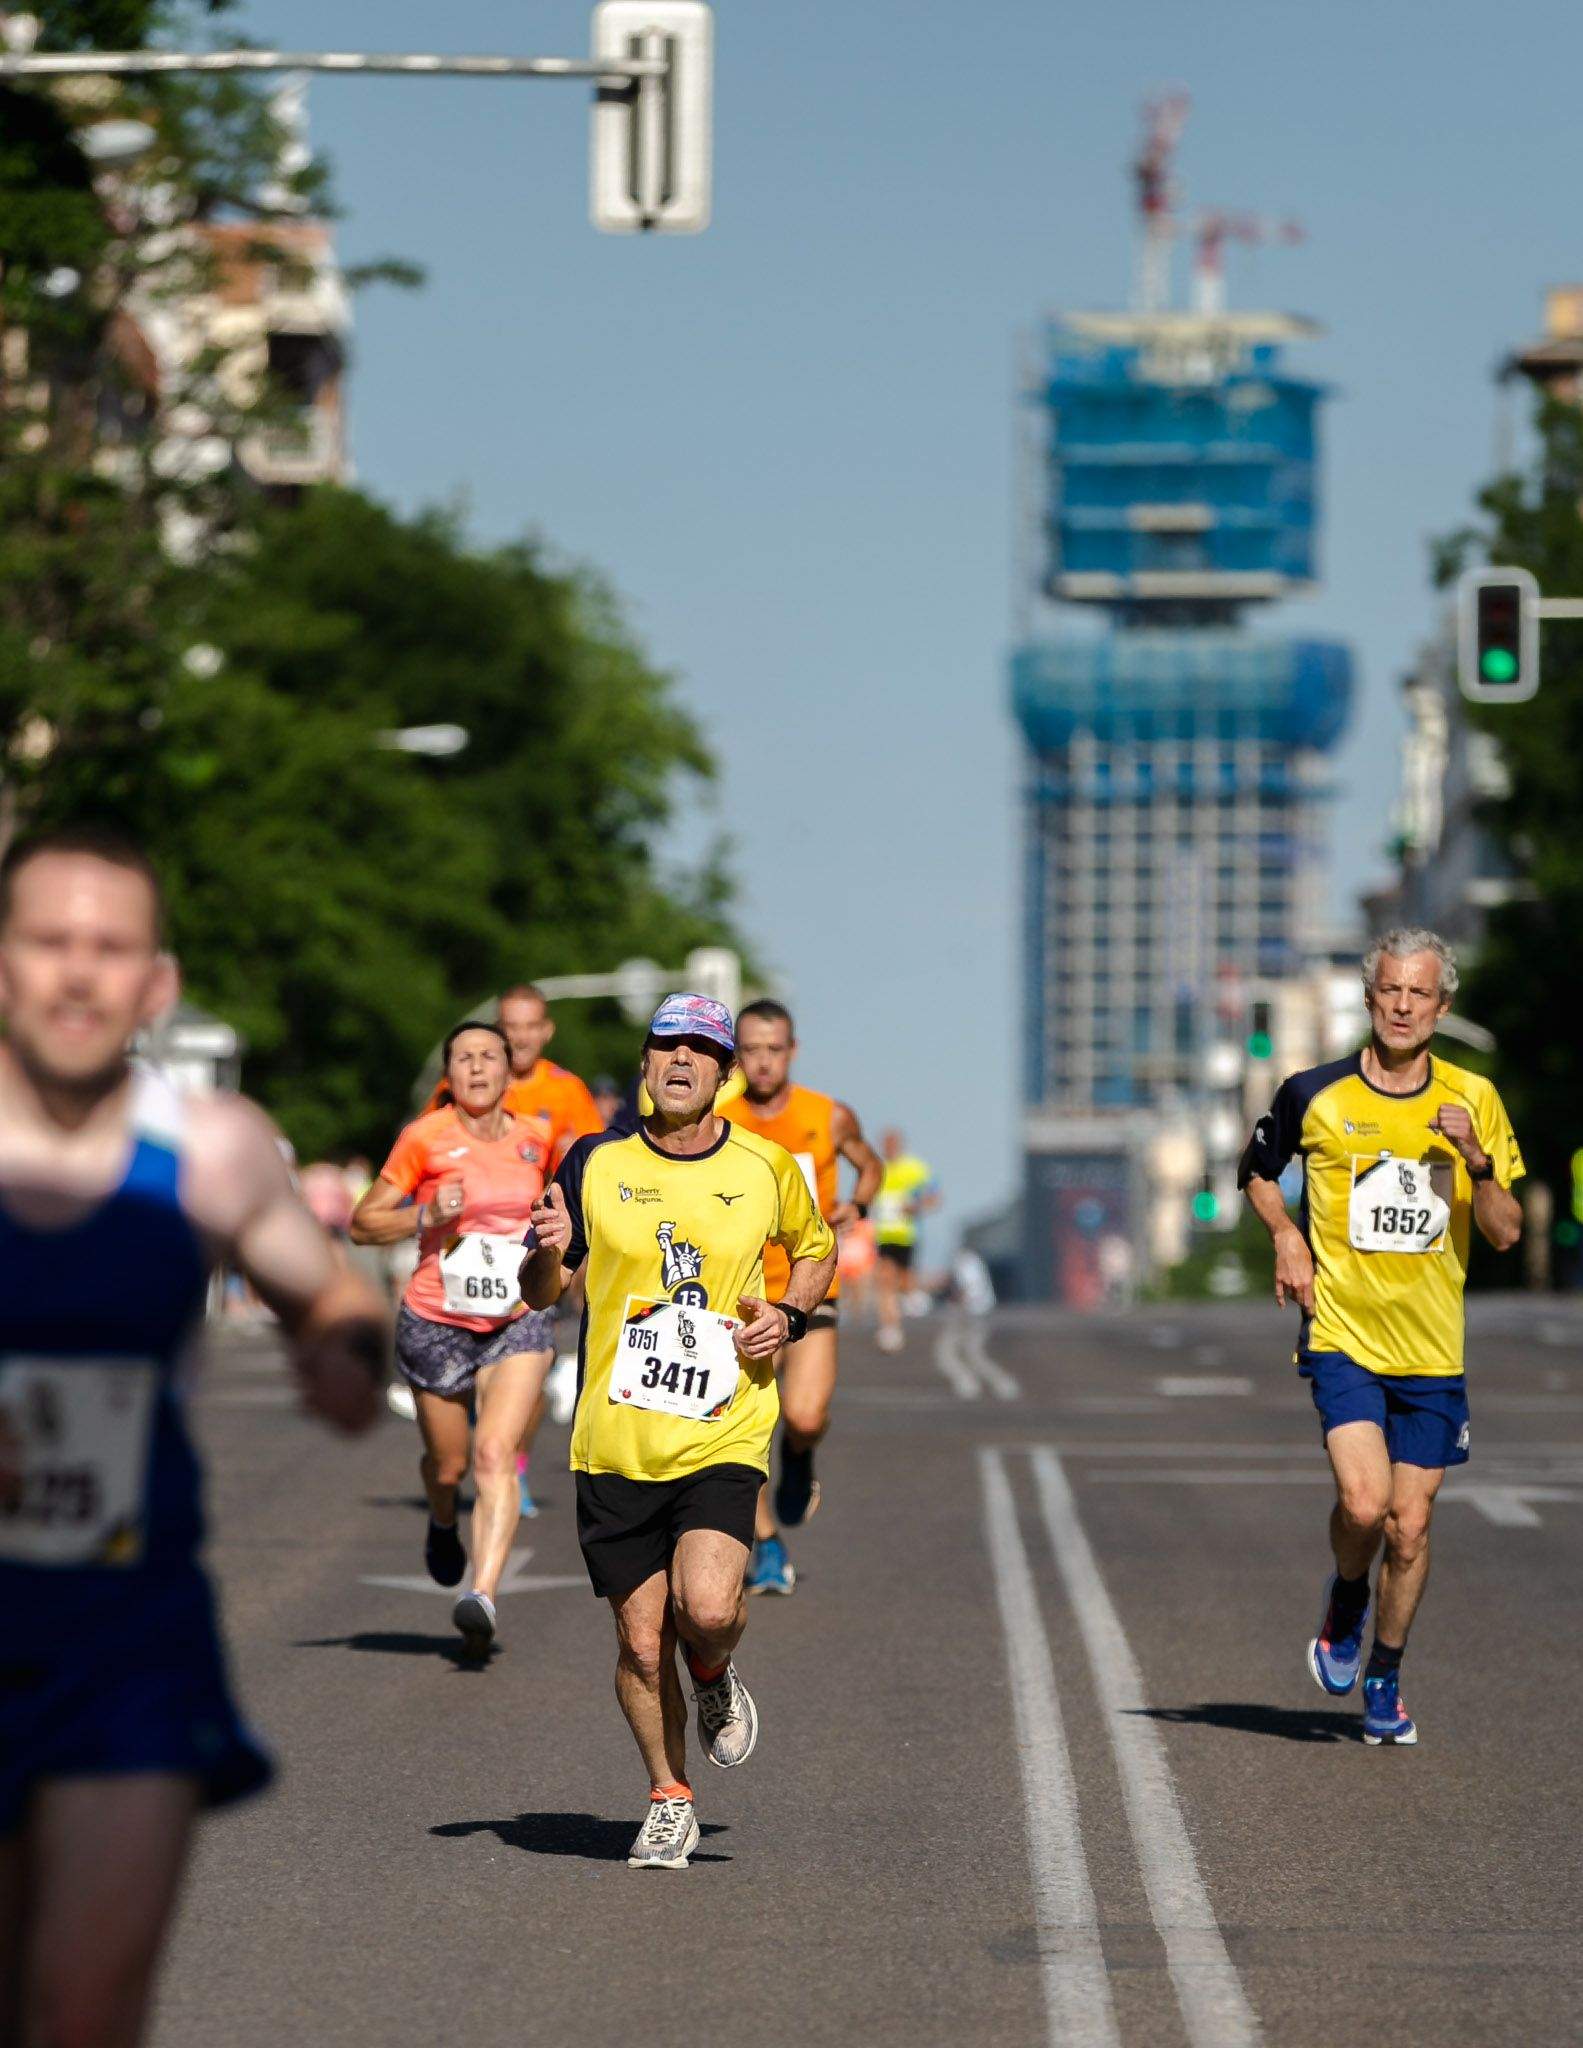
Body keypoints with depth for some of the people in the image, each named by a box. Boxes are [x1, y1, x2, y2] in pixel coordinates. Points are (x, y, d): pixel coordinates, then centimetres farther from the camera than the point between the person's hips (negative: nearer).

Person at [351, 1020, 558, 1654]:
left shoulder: (534, 1140, 3)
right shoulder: (425, 1138, -8)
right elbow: (362, 1223, -5)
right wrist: (427, 1217, -20)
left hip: (517, 1322, 1)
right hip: (436, 1323, -1)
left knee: (496, 1453, -19)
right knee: (449, 1464, 13)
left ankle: (483, 1596, -29)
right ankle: (443, 1524, 51)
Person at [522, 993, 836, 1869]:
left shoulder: (765, 1167, 3)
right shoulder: (596, 1165, 3)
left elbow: (816, 1249, 22)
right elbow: (538, 1292, 10)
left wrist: (789, 1316, 2)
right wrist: (548, 1254, -13)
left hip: (723, 1433, -1)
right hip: (614, 1441, 1)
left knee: (708, 1608, -21)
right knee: (641, 1642, 2)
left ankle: (714, 1676, 15)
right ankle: (669, 1800, 23)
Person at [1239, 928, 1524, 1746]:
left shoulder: (1473, 1099, 2)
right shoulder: (1315, 1095, -2)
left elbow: (1506, 1232, 1)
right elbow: (1256, 1169, 17)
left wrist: (1475, 1159, -16)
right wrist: (1287, 1238, -1)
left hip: (1433, 1348, 2)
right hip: (1342, 1334, -2)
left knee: (1410, 1526, 3)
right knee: (1363, 1503, -19)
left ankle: (1384, 1679, 24)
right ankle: (1345, 1605, 14)